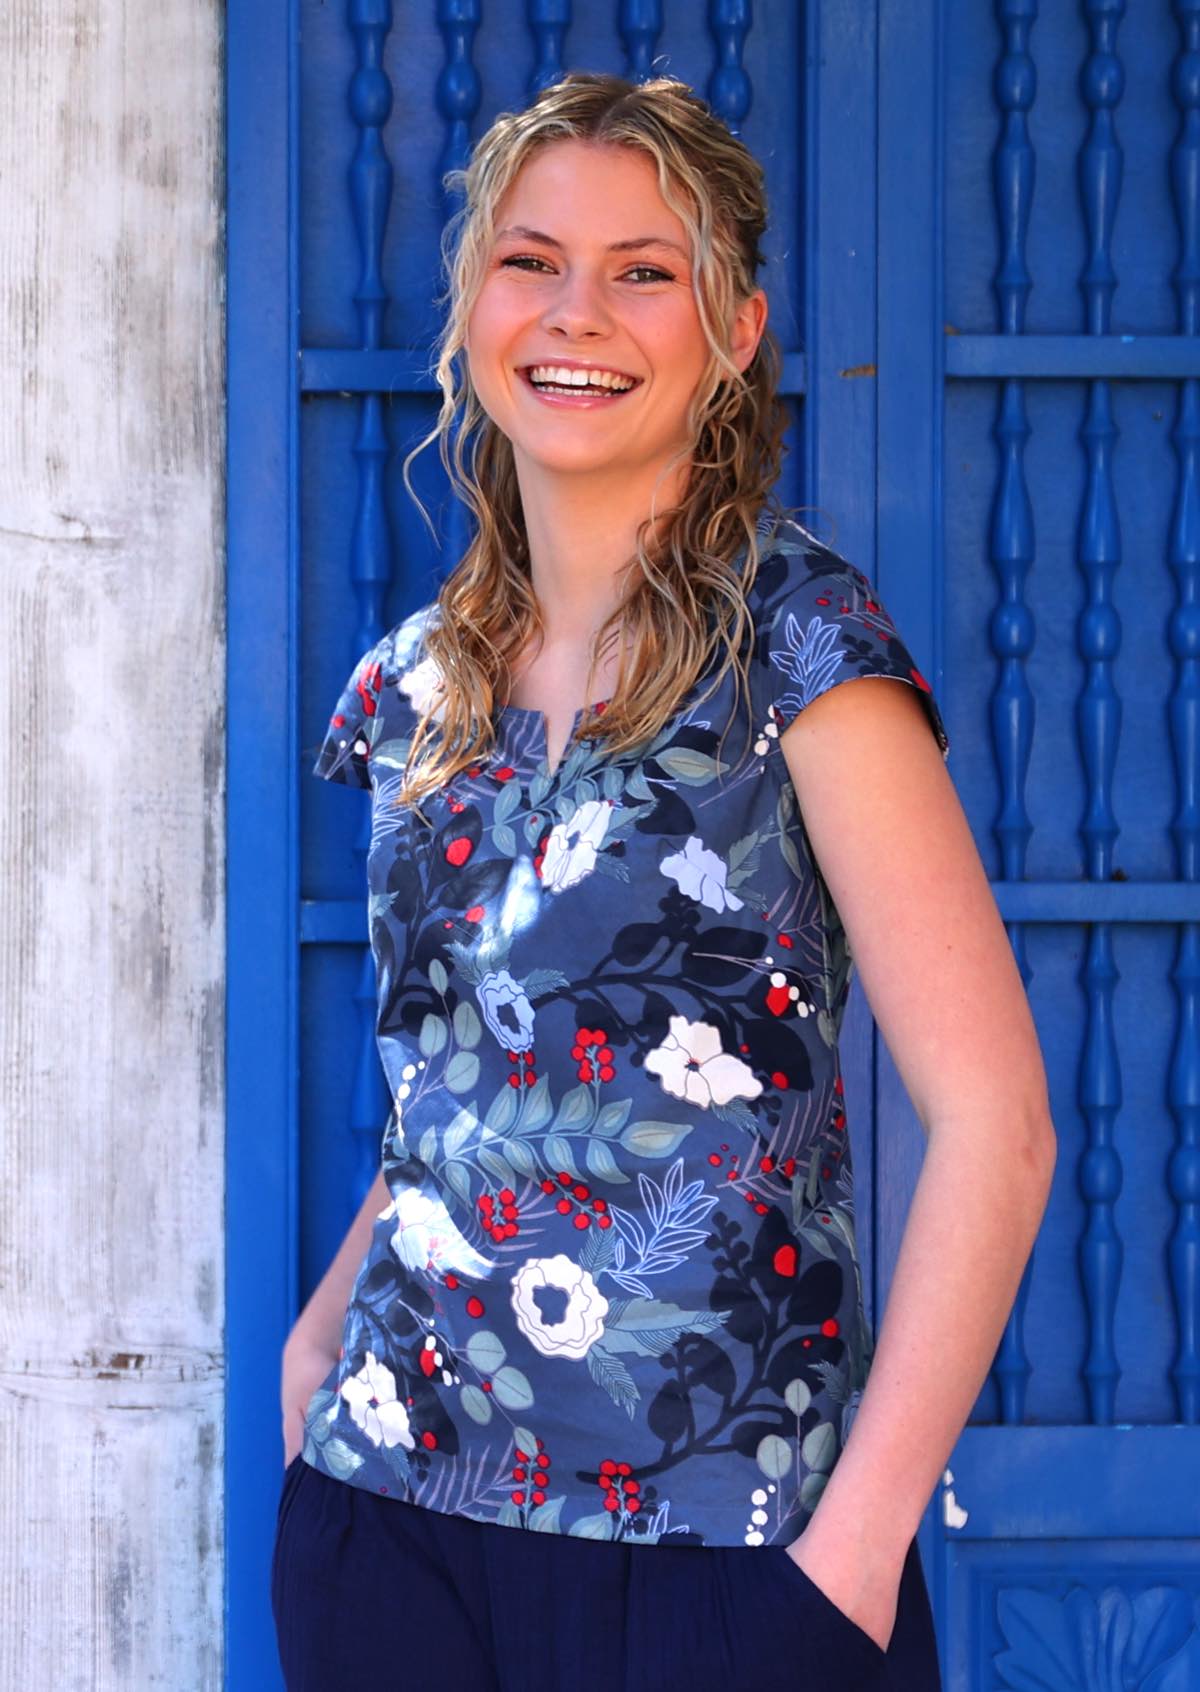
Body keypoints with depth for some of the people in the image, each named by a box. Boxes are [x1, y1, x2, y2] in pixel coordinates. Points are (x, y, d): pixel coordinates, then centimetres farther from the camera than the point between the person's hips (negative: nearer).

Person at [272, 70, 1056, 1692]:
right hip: (395, 1511, 5)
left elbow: (994, 1121, -12)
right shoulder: (413, 688, 8)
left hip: (714, 1549, -5)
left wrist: (857, 1542, -15)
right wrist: (321, 1338, 4)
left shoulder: (794, 641, -9)